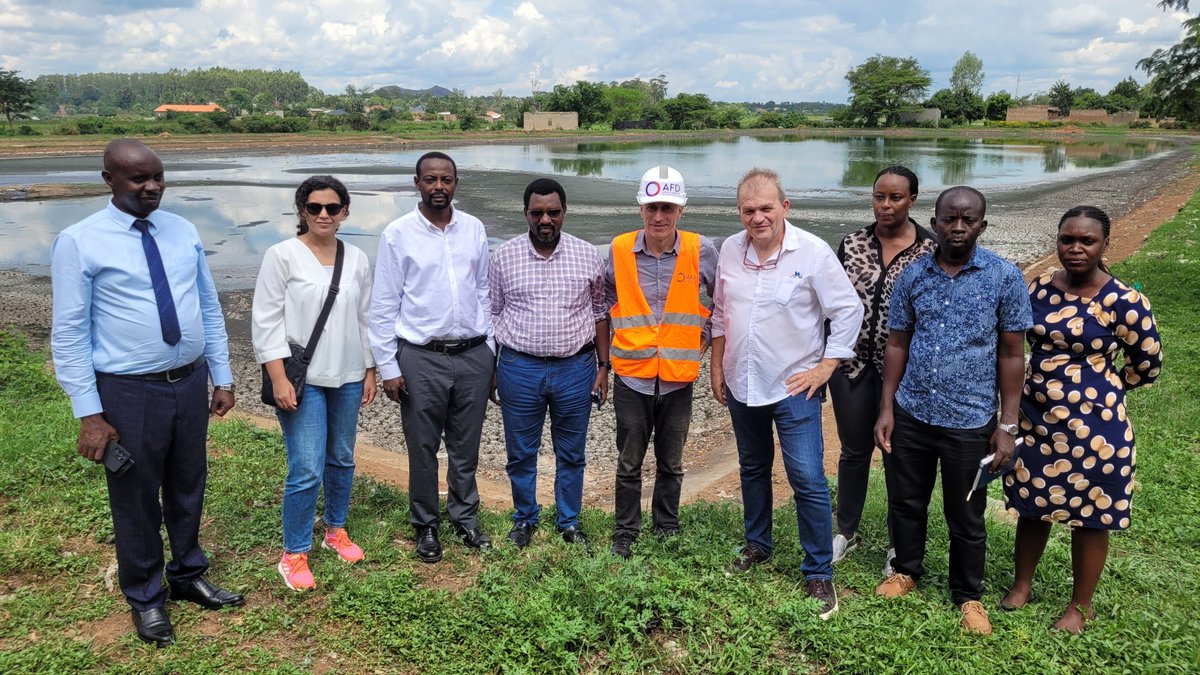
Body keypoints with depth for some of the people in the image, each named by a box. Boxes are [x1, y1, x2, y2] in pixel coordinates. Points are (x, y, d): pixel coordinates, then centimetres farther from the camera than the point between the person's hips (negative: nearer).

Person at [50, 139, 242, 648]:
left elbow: (209, 309, 8)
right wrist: (90, 414, -13)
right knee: (136, 500, 12)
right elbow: (69, 334, -10)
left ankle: (188, 576, 42)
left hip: (191, 382, 4)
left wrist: (222, 377, 8)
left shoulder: (184, 232, 3)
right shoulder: (79, 242, -10)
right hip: (129, 392, -4)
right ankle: (145, 598, 35)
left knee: (188, 489, 19)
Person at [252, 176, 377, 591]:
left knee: (342, 459, 15)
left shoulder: (357, 260, 5)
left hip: (347, 377, 5)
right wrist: (279, 378, -14)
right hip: (302, 379, -4)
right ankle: (293, 555, 11)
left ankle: (335, 530, 36)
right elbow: (266, 320, -8)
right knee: (306, 470, -6)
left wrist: (370, 371, 12)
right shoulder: (282, 256, -7)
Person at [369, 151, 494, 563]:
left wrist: (490, 350, 9)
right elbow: (383, 305, -3)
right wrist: (387, 366, -6)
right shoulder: (397, 234, -5)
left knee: (466, 446, 14)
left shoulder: (474, 229, 5)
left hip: (473, 355, 3)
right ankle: (425, 526, 26)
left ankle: (465, 518, 31)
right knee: (423, 449, 8)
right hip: (421, 359, -2)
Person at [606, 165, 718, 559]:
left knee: (671, 463, 15)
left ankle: (667, 528, 33)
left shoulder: (701, 251, -6)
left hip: (678, 377, 0)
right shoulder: (619, 250, -5)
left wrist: (705, 337, 2)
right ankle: (625, 531, 27)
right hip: (631, 376, 0)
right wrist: (620, 332, 7)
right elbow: (606, 296, 12)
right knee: (629, 462, 11)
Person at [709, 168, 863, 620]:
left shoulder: (813, 252, -13)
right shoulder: (730, 250, 1)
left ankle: (818, 573, 9)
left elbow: (848, 311, -8)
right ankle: (757, 545, 38)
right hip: (741, 384, 5)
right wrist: (717, 367, 11)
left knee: (807, 480, -6)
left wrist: (826, 367, -11)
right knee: (753, 469, 19)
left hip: (793, 386, -5)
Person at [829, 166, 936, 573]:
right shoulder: (852, 244, 1)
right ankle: (846, 532, 33)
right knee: (854, 450, 15)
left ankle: (898, 544, 29)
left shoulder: (930, 250, -7)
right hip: (852, 364, 2)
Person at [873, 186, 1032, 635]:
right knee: (906, 502, 17)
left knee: (966, 517, 12)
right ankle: (907, 570, 41)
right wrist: (886, 408, 3)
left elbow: (1012, 354, -4)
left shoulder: (1004, 277, -7)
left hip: (970, 422, -2)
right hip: (910, 415, 3)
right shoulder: (912, 276, 0)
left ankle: (968, 596, 33)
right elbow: (897, 345, 6)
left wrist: (1008, 425, -6)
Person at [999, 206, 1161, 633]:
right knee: (1031, 505, 17)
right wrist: (1048, 383, 8)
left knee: (1089, 516, 10)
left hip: (1093, 426, -4)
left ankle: (1081, 604, 28)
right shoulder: (1039, 289, -1)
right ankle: (1022, 584, 36)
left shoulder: (1123, 302, -13)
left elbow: (1147, 364, -3)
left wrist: (1100, 387, 5)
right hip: (1035, 420, 4)